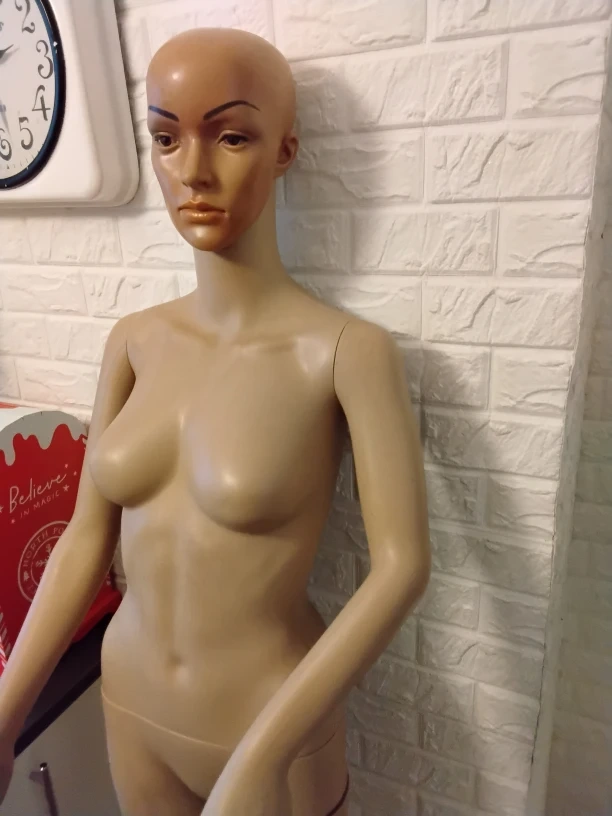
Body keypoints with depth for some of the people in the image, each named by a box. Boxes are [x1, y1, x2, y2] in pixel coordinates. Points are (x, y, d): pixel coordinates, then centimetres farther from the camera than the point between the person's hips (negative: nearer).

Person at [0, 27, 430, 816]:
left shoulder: (348, 349, -19)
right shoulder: (134, 340, -5)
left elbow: (402, 565, -23)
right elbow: (87, 536, -2)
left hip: (276, 722, -4)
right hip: (131, 706, 5)